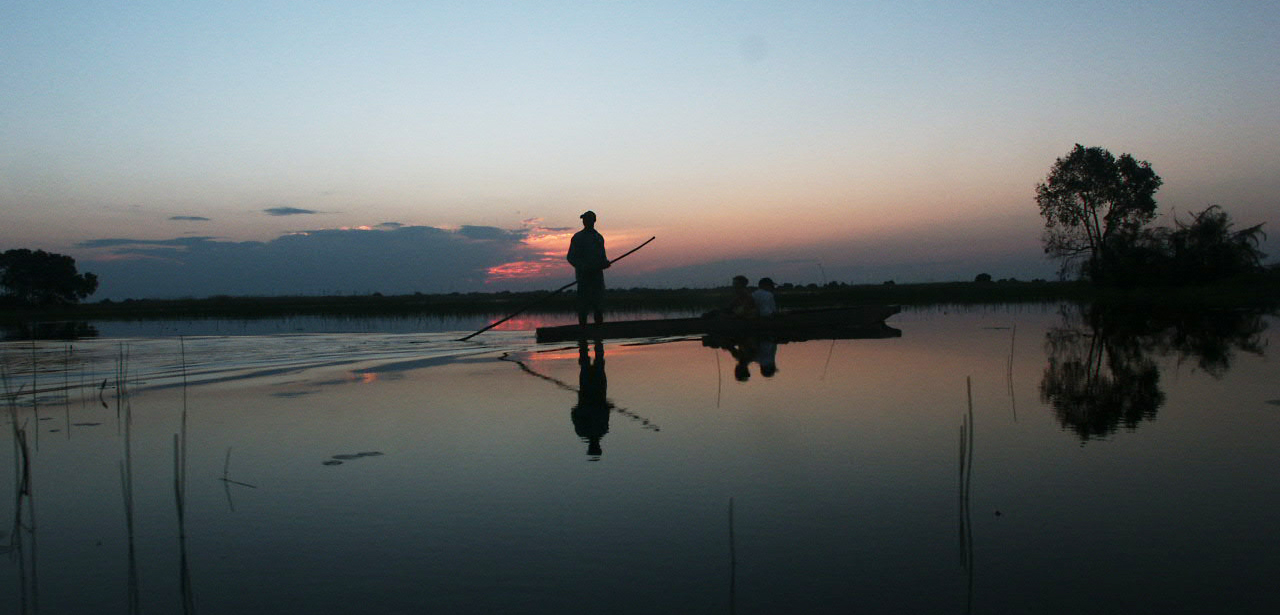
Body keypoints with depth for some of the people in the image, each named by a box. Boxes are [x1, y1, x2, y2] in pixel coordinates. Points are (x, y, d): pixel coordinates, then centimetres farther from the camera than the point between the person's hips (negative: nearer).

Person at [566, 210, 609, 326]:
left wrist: (605, 262, 1)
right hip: (583, 275, -5)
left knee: (599, 304, 2)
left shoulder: (599, 237, 17)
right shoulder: (577, 237, 1)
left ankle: (599, 325, 8)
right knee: (583, 303, -8)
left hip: (597, 274, 5)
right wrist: (582, 267, -18)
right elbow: (570, 257, -3)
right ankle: (582, 325, -5)